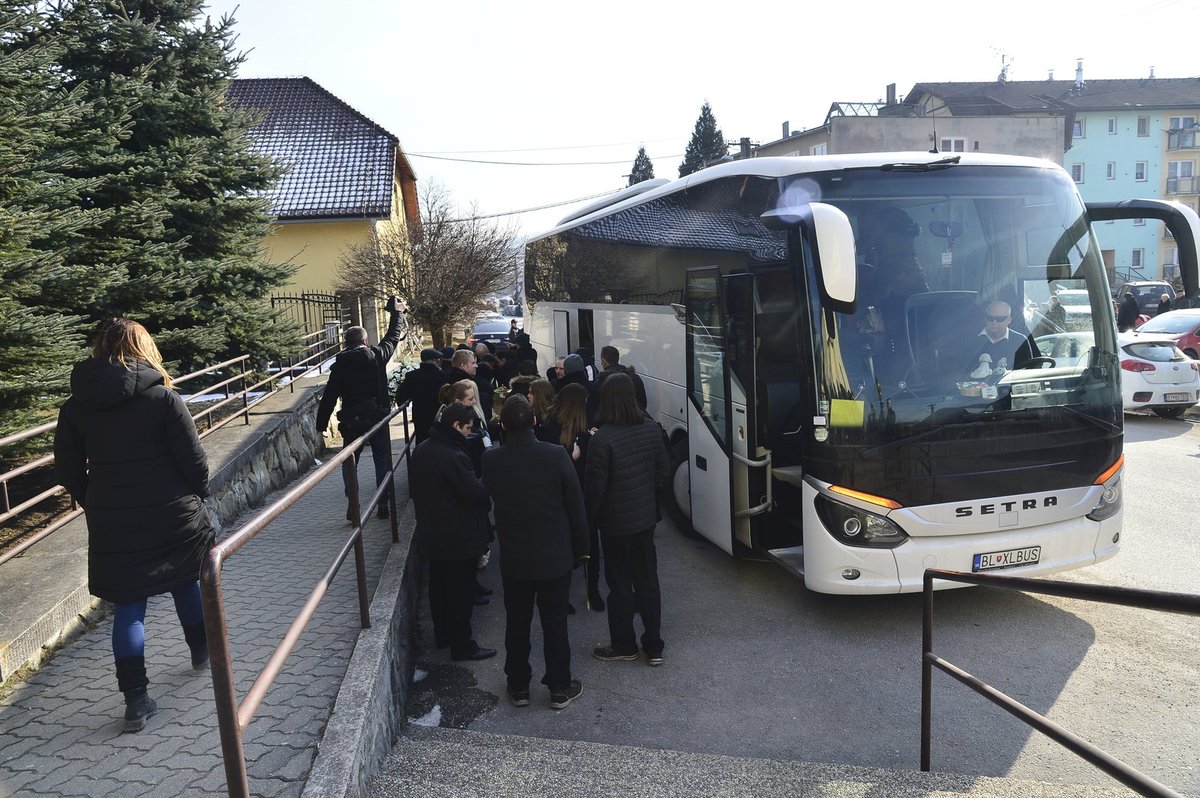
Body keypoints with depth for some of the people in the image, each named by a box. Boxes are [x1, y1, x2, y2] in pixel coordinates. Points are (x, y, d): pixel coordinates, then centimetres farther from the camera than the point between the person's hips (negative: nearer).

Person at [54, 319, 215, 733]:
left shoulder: (74, 407, -1)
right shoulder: (163, 398, -13)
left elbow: (67, 470, 4)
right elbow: (194, 462, -11)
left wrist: (97, 507, 16)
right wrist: (197, 498, 7)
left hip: (112, 526, 2)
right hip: (172, 517, -2)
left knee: (128, 604, 9)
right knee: (186, 582, 21)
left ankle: (136, 699, 6)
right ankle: (202, 652, 39)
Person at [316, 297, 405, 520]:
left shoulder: (340, 365, -5)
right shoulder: (377, 356, -5)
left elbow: (329, 397, -5)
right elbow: (393, 336, 13)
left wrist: (321, 425, 2)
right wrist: (395, 312, 27)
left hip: (352, 421, 0)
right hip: (378, 417, 1)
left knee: (349, 462, 12)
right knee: (382, 460, 11)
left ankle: (352, 504, 2)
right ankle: (383, 503, 11)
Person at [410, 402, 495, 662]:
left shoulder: (422, 450, 2)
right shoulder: (454, 457, -27)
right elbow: (477, 494, -23)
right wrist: (484, 483, -3)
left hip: (431, 533, 9)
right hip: (458, 539, -9)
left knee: (438, 586, 21)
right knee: (461, 592, 5)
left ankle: (443, 635, 37)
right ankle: (462, 645, 16)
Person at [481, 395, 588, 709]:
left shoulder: (491, 460, -12)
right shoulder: (556, 456, -16)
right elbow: (575, 506, -10)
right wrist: (579, 548, 3)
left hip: (513, 557, 1)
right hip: (555, 556, -1)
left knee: (517, 624, 16)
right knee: (555, 623, 12)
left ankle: (518, 686, 29)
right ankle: (560, 688, 24)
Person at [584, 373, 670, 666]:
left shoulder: (603, 437, -22)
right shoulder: (652, 429, -4)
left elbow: (595, 485, -17)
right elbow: (662, 470, 6)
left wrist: (589, 519, -3)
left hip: (616, 521, -5)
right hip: (646, 517, 5)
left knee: (620, 584, 10)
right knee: (647, 579, 14)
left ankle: (624, 645, 23)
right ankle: (653, 646, 23)